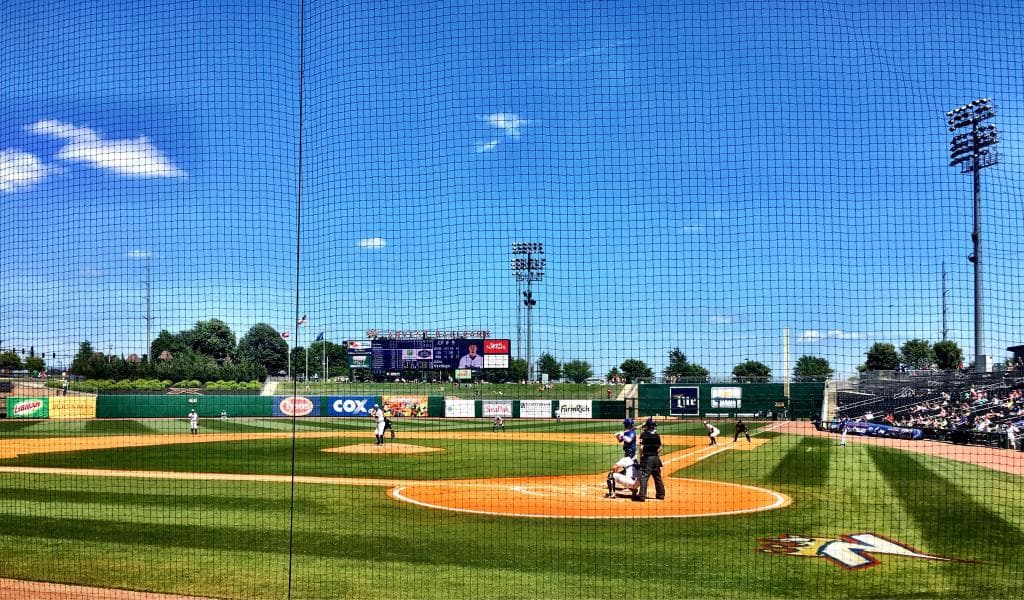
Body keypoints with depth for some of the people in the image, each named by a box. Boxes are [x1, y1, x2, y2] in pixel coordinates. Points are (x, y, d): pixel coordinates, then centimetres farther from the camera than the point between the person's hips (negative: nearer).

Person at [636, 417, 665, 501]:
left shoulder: (644, 434, -8)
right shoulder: (657, 435, 7)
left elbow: (641, 447, -13)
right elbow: (660, 448, 7)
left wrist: (641, 457, -3)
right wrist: (655, 454, 14)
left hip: (647, 457, -5)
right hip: (656, 458, 5)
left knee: (644, 477, -7)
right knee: (657, 477, 16)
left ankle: (642, 495, -13)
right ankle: (661, 494, 25)